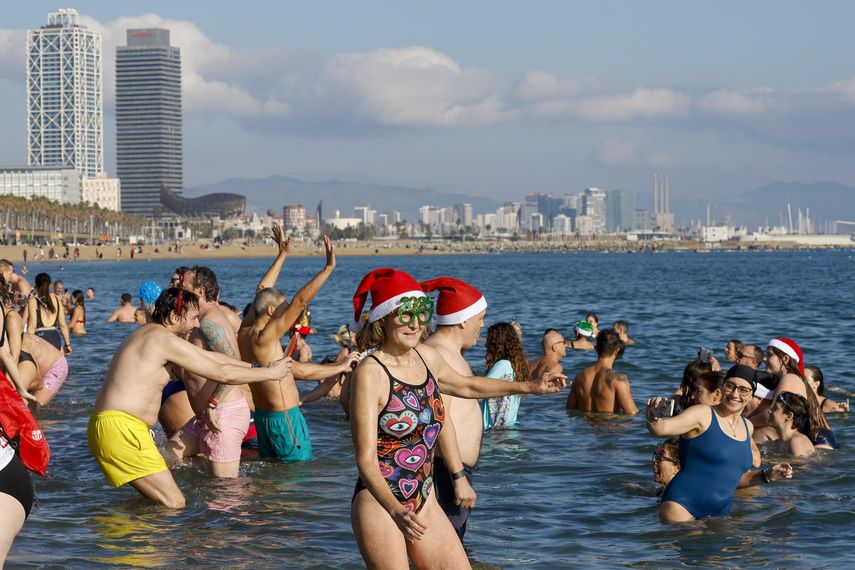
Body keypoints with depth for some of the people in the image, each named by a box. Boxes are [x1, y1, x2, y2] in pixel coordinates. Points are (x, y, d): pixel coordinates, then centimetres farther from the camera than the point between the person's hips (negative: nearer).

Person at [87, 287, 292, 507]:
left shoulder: (149, 334, 19)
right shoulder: (164, 339, -13)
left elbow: (209, 356, 27)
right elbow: (222, 374, -9)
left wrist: (255, 367, 29)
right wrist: (269, 373, 3)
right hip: (121, 429, -11)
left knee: (162, 501, 16)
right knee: (175, 504, -11)